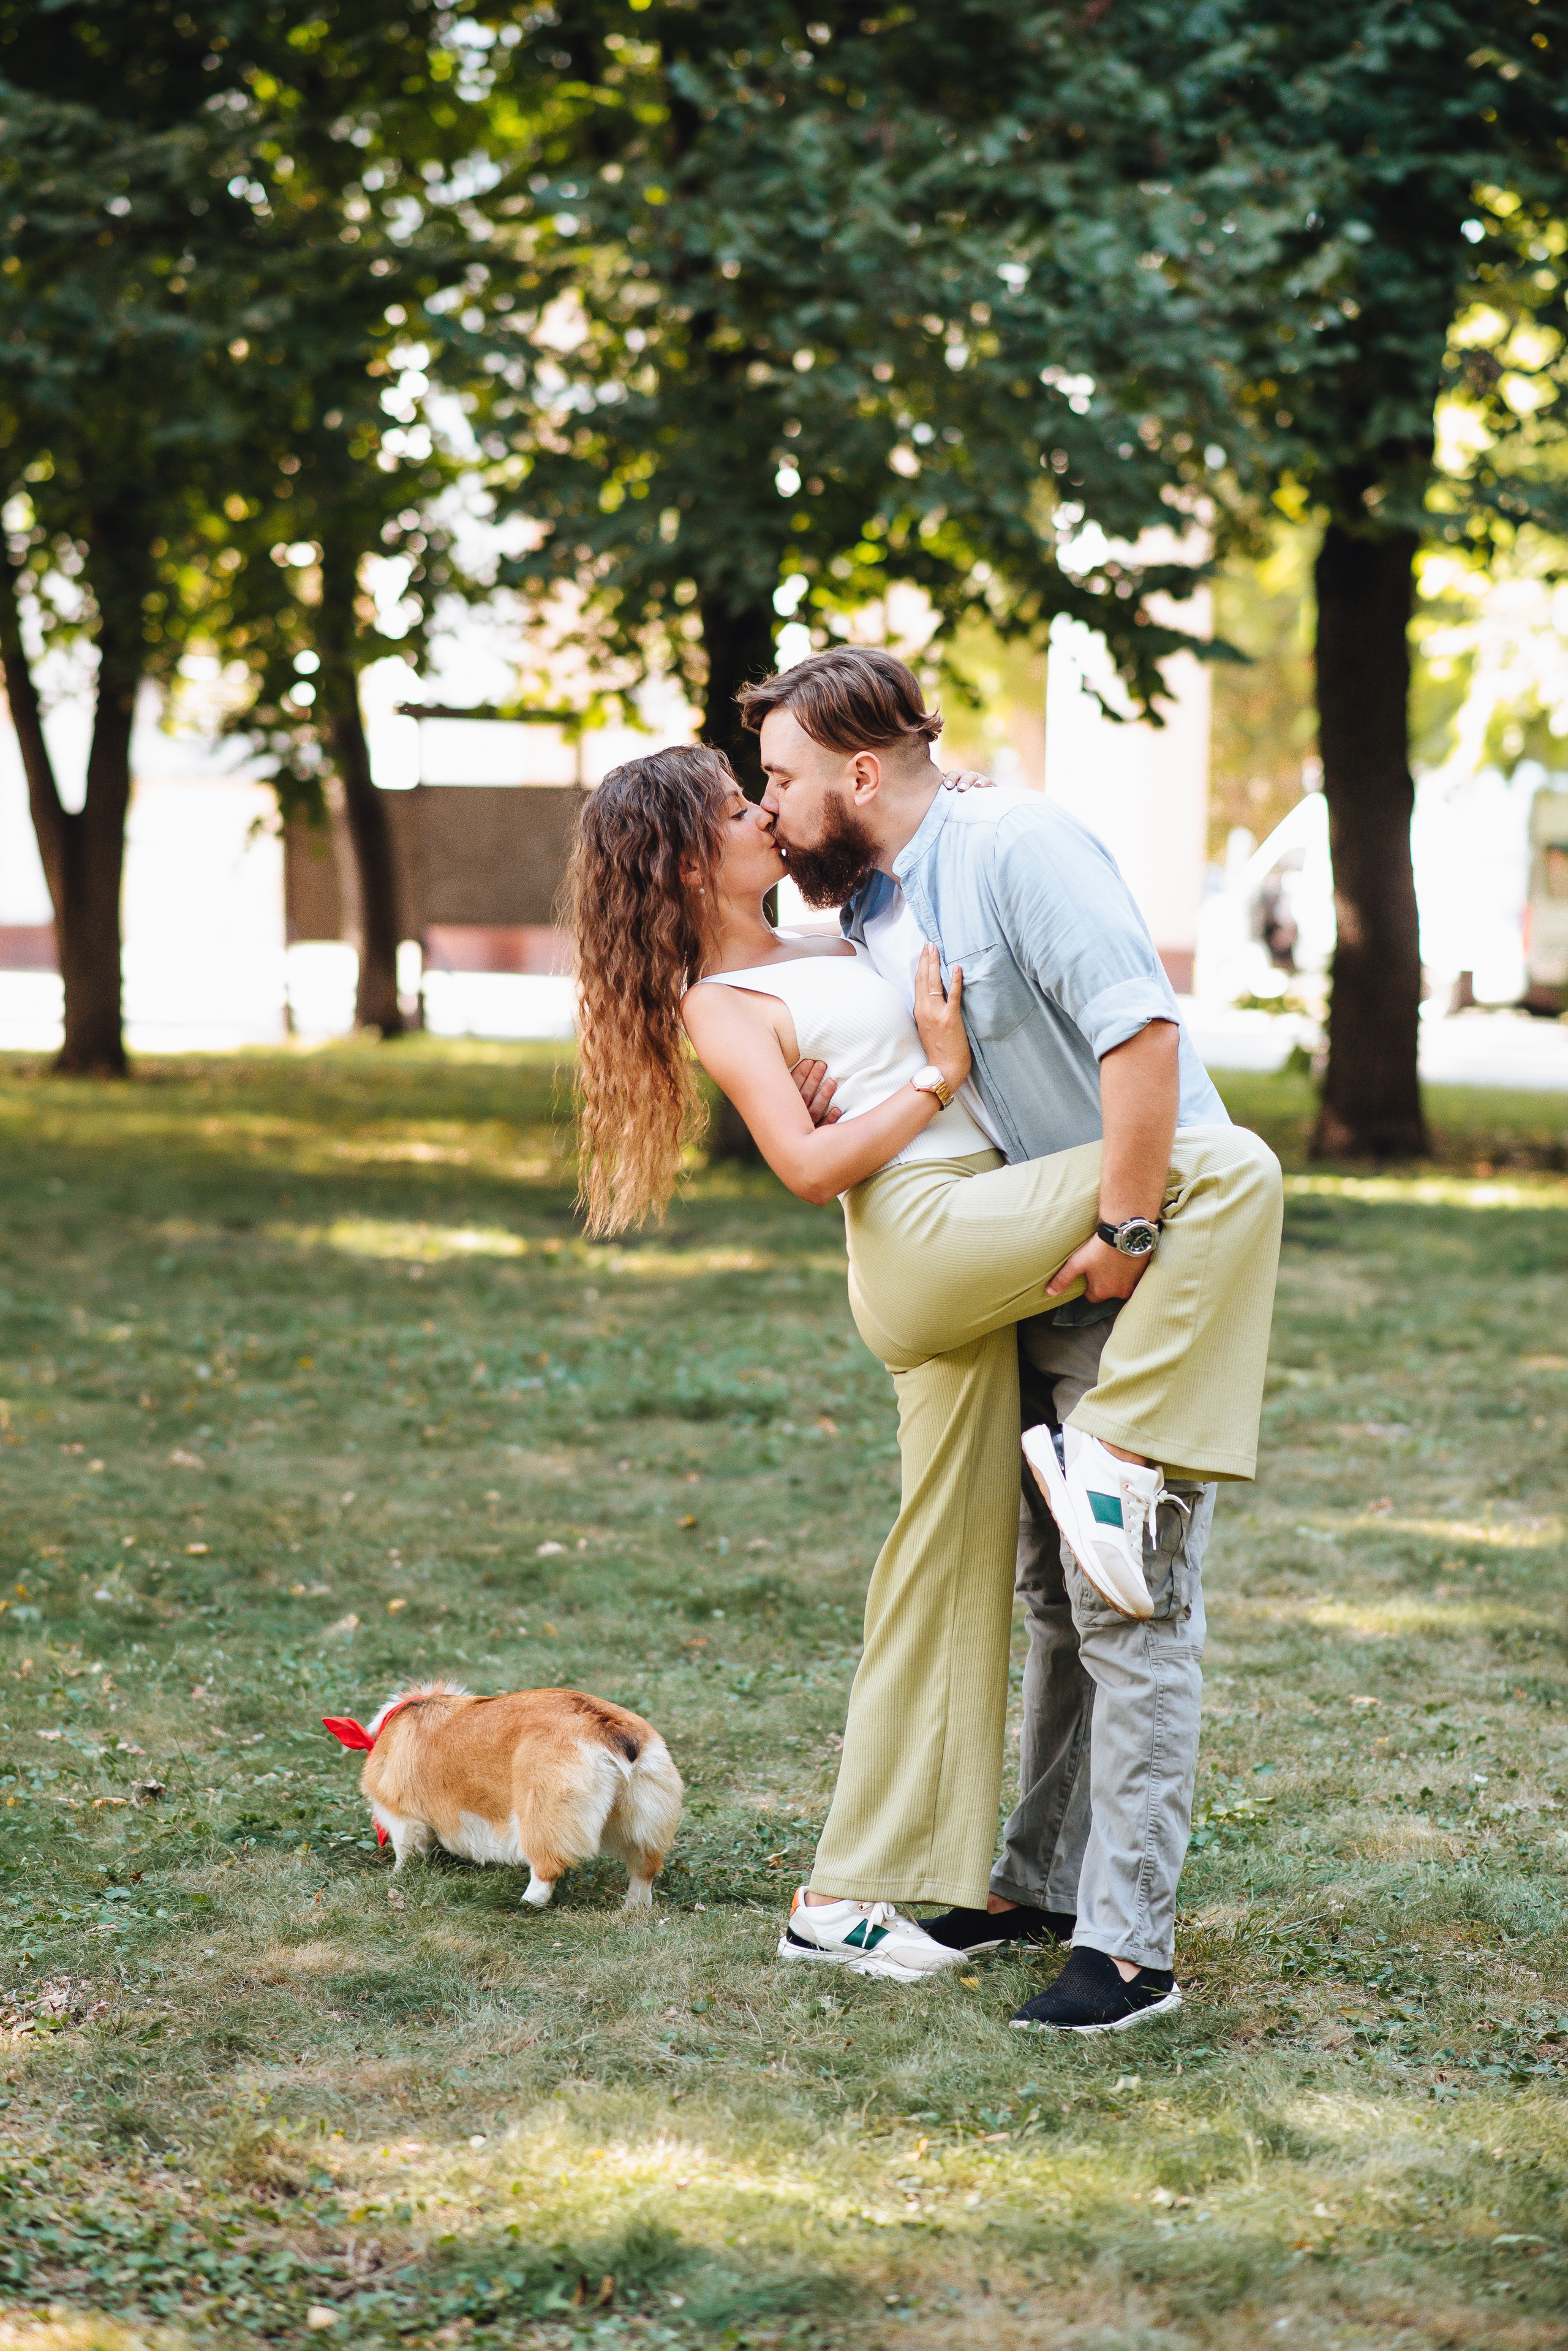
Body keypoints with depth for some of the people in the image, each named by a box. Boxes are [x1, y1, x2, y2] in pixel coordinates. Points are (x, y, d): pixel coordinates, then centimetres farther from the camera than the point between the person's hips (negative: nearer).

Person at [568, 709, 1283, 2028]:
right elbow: (810, 1165, -15)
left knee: (947, 1595, 9)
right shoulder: (722, 1006, -3)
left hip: (960, 1286, 9)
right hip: (925, 1237, -9)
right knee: (1231, 1168, -19)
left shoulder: (818, 953, 22)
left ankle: (848, 1898, 13)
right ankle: (1116, 1445, -19)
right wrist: (939, 1077, -8)